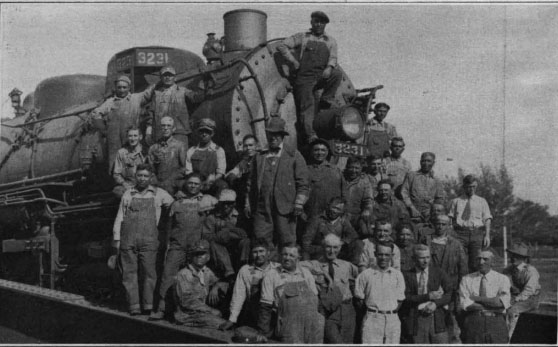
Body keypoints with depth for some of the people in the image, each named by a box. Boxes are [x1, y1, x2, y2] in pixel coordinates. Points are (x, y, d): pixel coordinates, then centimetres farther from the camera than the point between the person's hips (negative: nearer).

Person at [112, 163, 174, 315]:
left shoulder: (158, 194, 10)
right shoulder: (128, 194, 13)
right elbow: (119, 218, 14)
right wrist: (116, 239, 8)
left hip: (148, 240, -1)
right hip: (128, 240, 1)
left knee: (149, 272, -4)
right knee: (129, 273, 0)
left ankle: (148, 306, 4)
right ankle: (134, 306, 4)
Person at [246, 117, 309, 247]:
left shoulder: (294, 156, 8)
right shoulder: (259, 157, 17)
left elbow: (303, 183, 3)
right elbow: (251, 183, 19)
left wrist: (299, 204, -7)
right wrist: (248, 204, 11)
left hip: (285, 209, -2)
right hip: (261, 209, 3)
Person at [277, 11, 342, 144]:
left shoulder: (330, 41, 18)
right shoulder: (302, 37, 12)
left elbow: (333, 58, 6)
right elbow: (282, 46, 7)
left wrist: (329, 67, -17)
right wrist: (293, 61, -3)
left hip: (321, 77, 2)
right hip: (304, 77, -2)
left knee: (337, 73, -28)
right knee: (306, 105, -15)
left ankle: (327, 99, -13)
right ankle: (309, 134, -20)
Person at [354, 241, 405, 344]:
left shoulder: (397, 275, 7)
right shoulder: (366, 274, 2)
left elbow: (400, 300, 8)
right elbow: (360, 299, 7)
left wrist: (390, 312, 1)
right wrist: (372, 312, 3)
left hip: (392, 319, 2)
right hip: (372, 319, -2)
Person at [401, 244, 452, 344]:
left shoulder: (438, 272, 8)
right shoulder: (407, 276, 4)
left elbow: (450, 293, 5)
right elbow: (406, 298, -5)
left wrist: (436, 304, -11)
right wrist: (427, 296, -13)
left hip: (437, 318, 1)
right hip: (417, 320, -1)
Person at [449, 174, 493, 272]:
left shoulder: (482, 201, 17)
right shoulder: (456, 201, 15)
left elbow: (487, 219, 9)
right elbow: (451, 219, 7)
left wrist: (487, 235, -6)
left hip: (477, 234, 1)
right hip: (460, 233, -1)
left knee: (475, 263, -5)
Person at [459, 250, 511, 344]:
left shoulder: (502, 279, 7)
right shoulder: (466, 279, 8)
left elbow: (503, 302, -8)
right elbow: (465, 304, -5)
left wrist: (477, 298, -8)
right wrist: (493, 304, -9)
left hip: (496, 322, 0)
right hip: (472, 322, 0)